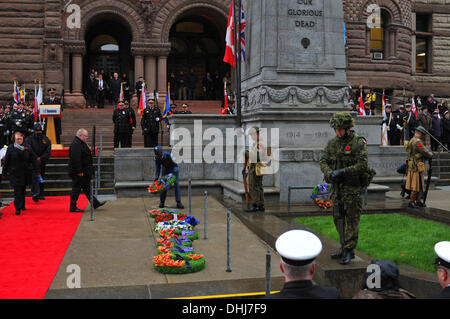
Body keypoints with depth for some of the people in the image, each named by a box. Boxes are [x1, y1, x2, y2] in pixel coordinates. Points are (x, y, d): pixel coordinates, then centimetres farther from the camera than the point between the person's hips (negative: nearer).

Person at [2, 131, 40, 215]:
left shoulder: (27, 147, 2)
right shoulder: (10, 148, 0)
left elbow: (33, 160, 4)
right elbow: (6, 161, 4)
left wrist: (37, 170, 1)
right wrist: (4, 172, 4)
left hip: (26, 173, 2)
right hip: (15, 173, -2)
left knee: (23, 190, 13)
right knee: (17, 191, -7)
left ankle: (22, 205, 28)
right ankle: (18, 208, -7)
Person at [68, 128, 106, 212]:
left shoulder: (81, 143, 15)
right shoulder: (76, 145, -19)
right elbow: (76, 159, -26)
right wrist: (79, 171, -26)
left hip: (85, 172, 11)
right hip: (78, 173, -11)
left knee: (87, 188, 14)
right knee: (76, 189, -3)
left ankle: (95, 203, 19)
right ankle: (73, 207, 5)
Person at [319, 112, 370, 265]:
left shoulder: (359, 142, -10)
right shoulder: (332, 143, 8)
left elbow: (362, 166, -17)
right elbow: (323, 162, 5)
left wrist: (342, 172, -21)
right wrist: (329, 173, -16)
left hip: (353, 188, -6)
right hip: (336, 188, 6)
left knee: (352, 219, -2)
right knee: (338, 218, 12)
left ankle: (349, 250, 5)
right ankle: (344, 248, 25)